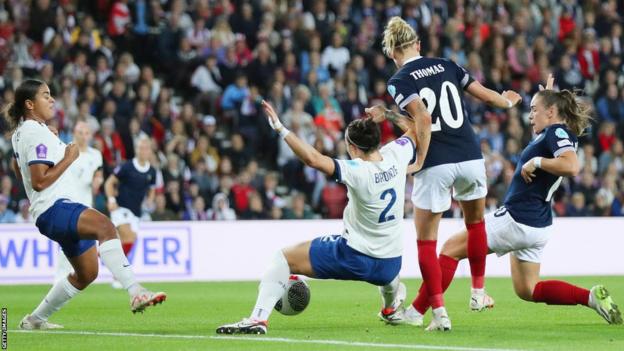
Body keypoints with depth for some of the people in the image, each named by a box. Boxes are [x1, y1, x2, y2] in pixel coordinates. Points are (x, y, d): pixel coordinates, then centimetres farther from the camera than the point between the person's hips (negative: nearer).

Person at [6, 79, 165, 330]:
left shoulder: (20, 131, 18)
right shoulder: (36, 134, -13)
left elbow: (16, 167, 35)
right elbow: (39, 181, -21)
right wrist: (68, 159, -15)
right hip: (54, 209, -11)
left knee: (86, 274, 16)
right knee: (104, 226, -36)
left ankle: (35, 319, 28)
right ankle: (135, 292, -53)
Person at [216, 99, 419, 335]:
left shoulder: (357, 172, -24)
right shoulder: (396, 155, -8)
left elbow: (313, 159, -35)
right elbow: (415, 130, 14)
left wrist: (280, 129, -31)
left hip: (354, 257, -6)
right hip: (391, 266, 6)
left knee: (284, 258, 3)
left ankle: (258, 318, -10)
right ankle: (392, 310, 73)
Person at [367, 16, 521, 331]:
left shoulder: (399, 81, -4)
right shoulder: (446, 66, 9)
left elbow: (424, 120, -18)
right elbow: (484, 94, 17)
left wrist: (419, 160, -11)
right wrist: (507, 102, 37)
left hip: (435, 166, -4)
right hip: (470, 158, 4)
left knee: (426, 242, 8)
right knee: (475, 222, 29)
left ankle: (439, 313, 0)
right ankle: (478, 293, 36)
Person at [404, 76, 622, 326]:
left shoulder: (557, 131, -15)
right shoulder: (554, 134, 13)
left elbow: (571, 166, -34)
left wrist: (536, 162, -23)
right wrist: (546, 96, 33)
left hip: (517, 220, -10)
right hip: (537, 225, 10)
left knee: (451, 248, 0)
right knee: (528, 290, 17)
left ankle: (416, 312, 0)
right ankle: (592, 297, 2)